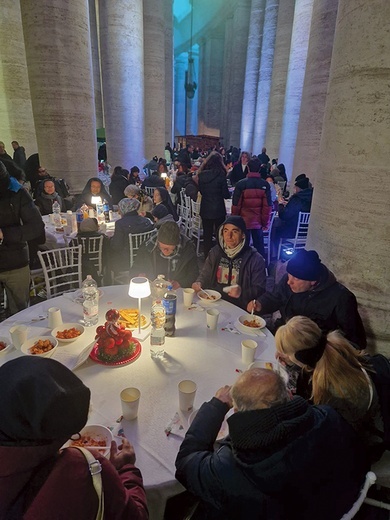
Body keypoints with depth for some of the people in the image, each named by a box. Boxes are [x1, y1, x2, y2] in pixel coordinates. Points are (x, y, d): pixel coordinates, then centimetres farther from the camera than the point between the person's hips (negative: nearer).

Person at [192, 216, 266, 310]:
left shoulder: (255, 259, -5)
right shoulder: (215, 252, 10)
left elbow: (259, 290, -5)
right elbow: (205, 275, 18)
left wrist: (242, 292, -24)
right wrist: (199, 283, -4)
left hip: (240, 309, -4)